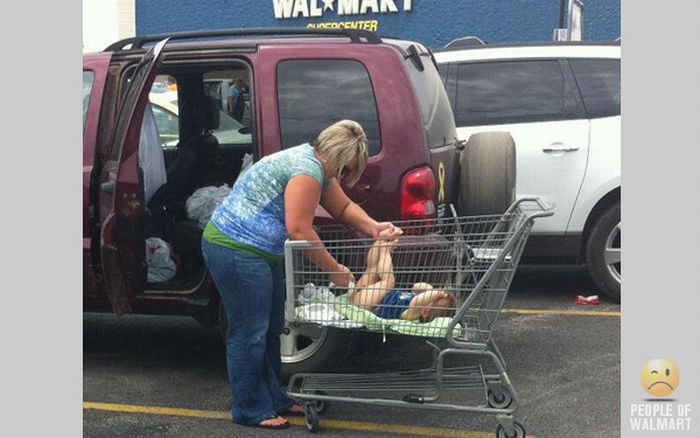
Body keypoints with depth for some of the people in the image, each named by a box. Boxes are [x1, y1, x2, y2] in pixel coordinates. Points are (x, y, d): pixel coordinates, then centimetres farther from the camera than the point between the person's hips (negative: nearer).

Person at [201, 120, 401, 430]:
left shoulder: (316, 165, 12)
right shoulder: (307, 170, -21)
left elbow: (343, 207, 19)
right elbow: (299, 230, -25)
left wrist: (373, 228, 0)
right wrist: (334, 270, -17)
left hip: (258, 252, 11)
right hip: (235, 251, -11)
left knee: (270, 330, 15)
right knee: (250, 332, -5)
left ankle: (273, 399, 24)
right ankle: (251, 410, 2)